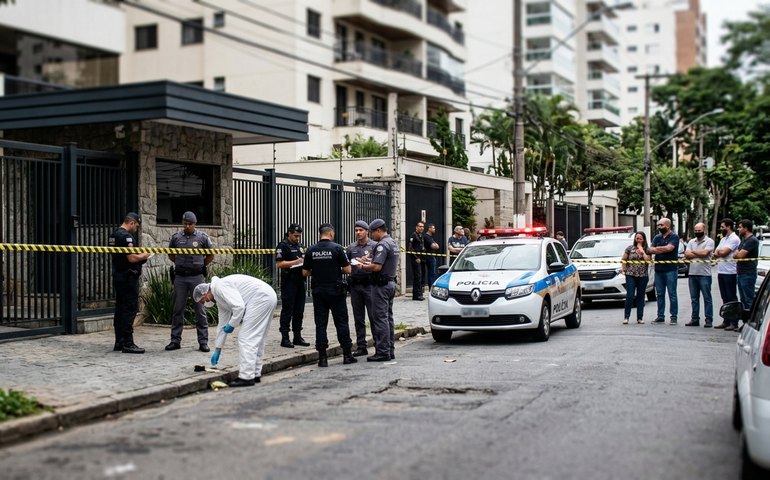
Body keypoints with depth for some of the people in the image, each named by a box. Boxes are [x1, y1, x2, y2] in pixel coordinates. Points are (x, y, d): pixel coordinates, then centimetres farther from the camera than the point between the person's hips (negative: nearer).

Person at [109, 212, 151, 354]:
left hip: (118, 277, 10)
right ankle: (127, 343, -8)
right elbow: (132, 258, -23)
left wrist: (140, 257, 15)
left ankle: (119, 342, 17)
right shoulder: (126, 236, -16)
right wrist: (144, 255, -5)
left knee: (120, 309, 12)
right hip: (128, 277, -10)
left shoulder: (114, 234, 15)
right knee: (130, 309, -8)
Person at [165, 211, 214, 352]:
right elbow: (171, 255, 20)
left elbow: (210, 256, 11)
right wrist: (181, 264, 13)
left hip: (197, 277, -2)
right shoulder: (176, 237, 5)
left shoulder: (202, 237, 0)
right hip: (180, 277, 2)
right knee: (178, 309, 6)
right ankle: (175, 340, 14)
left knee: (200, 309, 0)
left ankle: (203, 342, 4)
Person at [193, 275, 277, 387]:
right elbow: (222, 325, 27)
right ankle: (255, 374, 23)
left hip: (261, 298, -10)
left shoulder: (219, 286, -10)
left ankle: (246, 377, -5)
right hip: (267, 298, 10)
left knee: (246, 338, -6)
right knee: (256, 339, 17)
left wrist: (232, 325, -6)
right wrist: (217, 350, 29)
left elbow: (239, 306, -21)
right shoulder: (219, 298, 21)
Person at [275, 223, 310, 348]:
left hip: (300, 281, 8)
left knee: (299, 310, 11)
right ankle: (285, 338, 0)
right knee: (287, 310, -4)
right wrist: (295, 262, -20)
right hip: (289, 282, -8)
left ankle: (297, 336, 18)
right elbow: (279, 263, -15)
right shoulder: (283, 245, -7)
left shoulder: (300, 246, 18)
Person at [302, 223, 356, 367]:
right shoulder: (337, 248, -8)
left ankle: (322, 357, 3)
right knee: (341, 322, 6)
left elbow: (305, 272, 4)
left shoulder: (311, 250, 0)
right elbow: (348, 269, -8)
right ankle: (347, 355, 10)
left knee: (320, 324, 5)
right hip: (335, 290, -2)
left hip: (318, 290, 3)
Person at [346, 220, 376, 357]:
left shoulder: (374, 246, 0)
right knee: (358, 319, 9)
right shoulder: (351, 248, 14)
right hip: (355, 285, 5)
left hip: (369, 285, -5)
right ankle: (361, 347, 15)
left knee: (373, 316, -7)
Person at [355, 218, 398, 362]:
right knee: (388, 317, 13)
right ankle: (390, 350, 16)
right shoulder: (393, 243, 15)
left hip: (381, 285, -10)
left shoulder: (382, 245, -16)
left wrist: (362, 266, -8)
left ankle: (383, 352, -8)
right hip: (391, 283, 10)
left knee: (380, 319, -8)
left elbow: (377, 267, -24)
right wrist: (369, 261, 16)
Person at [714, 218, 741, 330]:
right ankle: (726, 321, 17)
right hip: (721, 272, 9)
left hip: (730, 272, -9)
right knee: (725, 298, 12)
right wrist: (721, 252, -7)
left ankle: (734, 322, -2)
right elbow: (715, 253, 14)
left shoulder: (734, 239, -10)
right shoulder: (723, 239, 19)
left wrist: (718, 252, 1)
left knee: (732, 298, -5)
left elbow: (723, 252, -19)